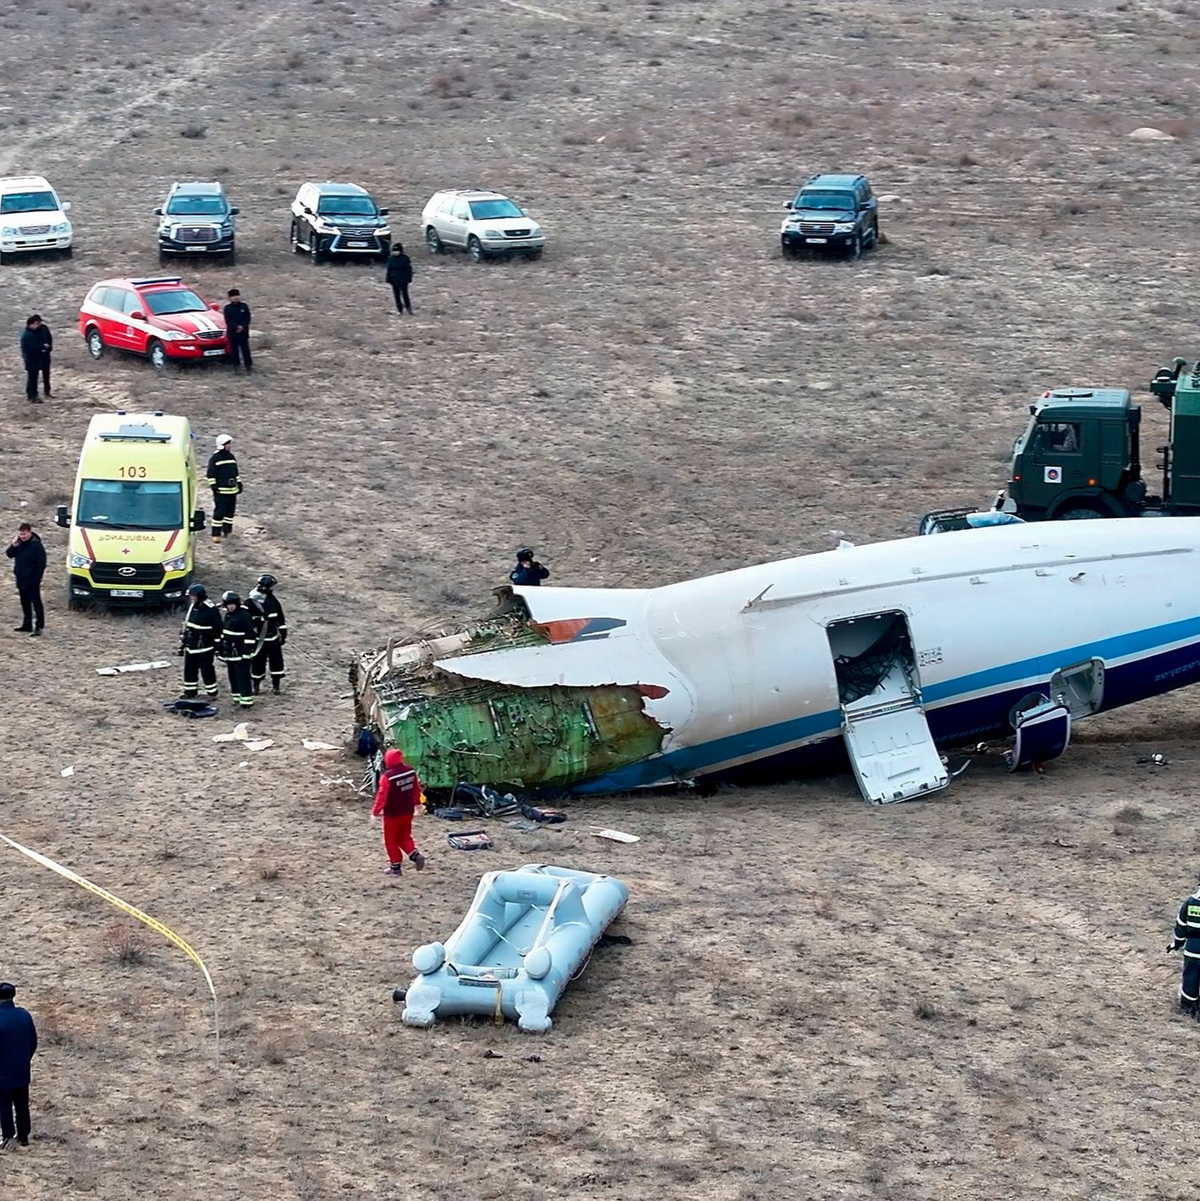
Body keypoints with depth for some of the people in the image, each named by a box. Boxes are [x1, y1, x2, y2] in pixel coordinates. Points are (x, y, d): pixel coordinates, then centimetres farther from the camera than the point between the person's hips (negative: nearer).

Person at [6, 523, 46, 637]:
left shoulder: (37, 545, -17)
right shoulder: (19, 543, 5)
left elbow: (41, 564, -16)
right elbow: (9, 554, 8)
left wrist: (36, 579, -19)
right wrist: (13, 546, -12)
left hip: (32, 580, -8)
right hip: (21, 579, 8)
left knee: (36, 602, -3)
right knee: (25, 603, 16)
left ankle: (39, 626, -2)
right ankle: (27, 625, 26)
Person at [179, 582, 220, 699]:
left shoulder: (211, 610, -17)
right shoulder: (192, 607, 9)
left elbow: (218, 630, -14)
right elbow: (186, 627, 18)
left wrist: (218, 646, -14)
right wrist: (183, 643, 19)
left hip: (205, 647, -8)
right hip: (191, 646, 8)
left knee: (206, 670, -1)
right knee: (189, 669, 12)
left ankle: (212, 693, 10)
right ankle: (190, 691, 23)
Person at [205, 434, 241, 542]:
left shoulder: (231, 457, 14)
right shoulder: (215, 458, -8)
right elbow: (211, 474, -8)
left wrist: (239, 483, 20)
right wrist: (213, 486, -15)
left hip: (232, 489, 7)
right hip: (221, 490, -7)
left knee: (230, 511, 12)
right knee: (219, 512, -9)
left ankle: (227, 531, 26)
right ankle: (216, 534, -6)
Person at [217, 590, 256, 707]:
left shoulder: (244, 616, -16)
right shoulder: (226, 616, 12)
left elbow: (250, 635, -19)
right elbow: (222, 633, 22)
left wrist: (247, 650, -21)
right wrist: (220, 648, 22)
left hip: (241, 653, -9)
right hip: (229, 652, 9)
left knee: (243, 676, -10)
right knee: (233, 676, 14)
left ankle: (247, 699, -9)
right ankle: (237, 696, 24)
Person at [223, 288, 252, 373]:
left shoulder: (244, 306, 2)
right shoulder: (227, 308, -1)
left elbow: (247, 318, 0)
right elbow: (228, 321, -7)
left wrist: (242, 327, -15)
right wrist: (237, 327, -19)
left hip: (243, 332, 1)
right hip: (232, 333, -1)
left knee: (245, 350, 3)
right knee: (234, 350, 4)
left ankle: (249, 366, 8)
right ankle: (235, 367, 11)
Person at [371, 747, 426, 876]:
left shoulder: (387, 776, -23)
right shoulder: (410, 772, -3)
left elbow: (382, 796, -20)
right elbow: (417, 789, 10)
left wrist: (375, 812, -9)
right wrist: (416, 804, 27)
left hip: (392, 814, -6)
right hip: (407, 812, 6)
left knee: (391, 840, 10)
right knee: (404, 837, 22)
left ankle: (396, 866, 13)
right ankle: (415, 855, 1)